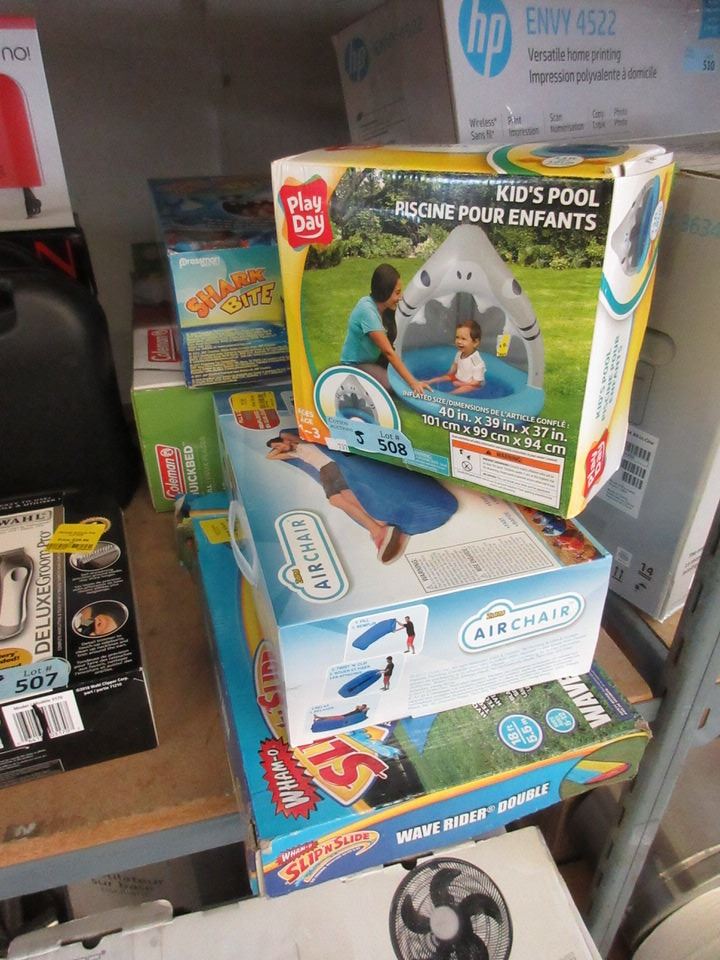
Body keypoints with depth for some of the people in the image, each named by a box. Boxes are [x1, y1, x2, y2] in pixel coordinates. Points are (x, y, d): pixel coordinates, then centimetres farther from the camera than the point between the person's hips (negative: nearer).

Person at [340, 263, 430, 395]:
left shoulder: (382, 306, -6)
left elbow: (388, 345, 0)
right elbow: (388, 352, -33)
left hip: (375, 358, 8)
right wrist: (412, 382, -34)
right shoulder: (367, 310, -30)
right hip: (355, 364, -7)